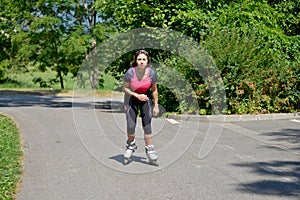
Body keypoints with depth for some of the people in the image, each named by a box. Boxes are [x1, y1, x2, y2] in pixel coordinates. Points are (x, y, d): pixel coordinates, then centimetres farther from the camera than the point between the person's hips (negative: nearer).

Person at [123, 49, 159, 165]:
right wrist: (137, 95, -24)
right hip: (131, 98, -1)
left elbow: (154, 90, -3)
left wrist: (156, 105, 0)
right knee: (131, 125, -7)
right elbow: (125, 88, -12)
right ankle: (131, 145, 22)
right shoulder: (130, 73, -25)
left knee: (147, 124, -6)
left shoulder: (151, 73, -18)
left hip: (146, 98, 1)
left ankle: (149, 149, 5)